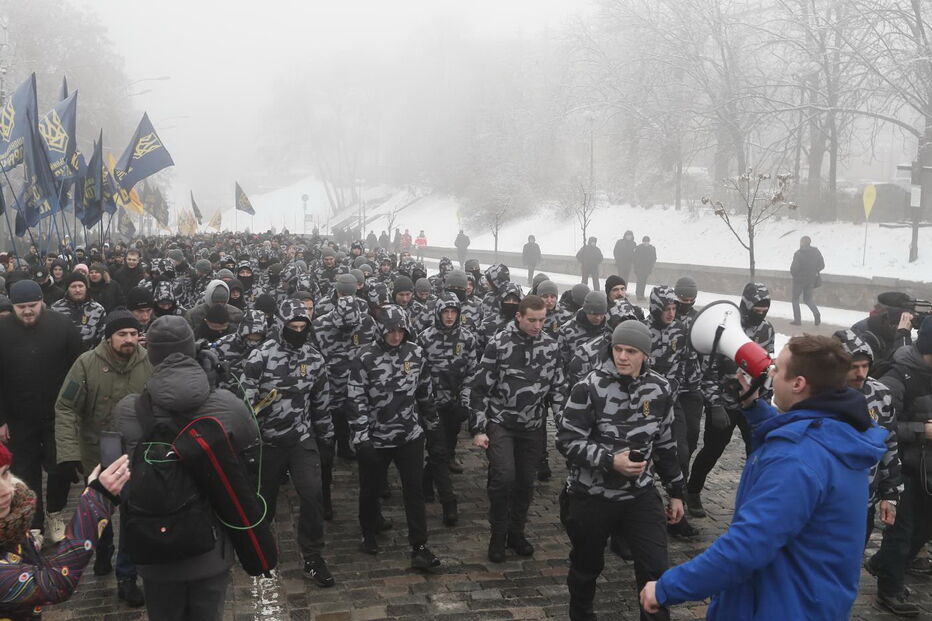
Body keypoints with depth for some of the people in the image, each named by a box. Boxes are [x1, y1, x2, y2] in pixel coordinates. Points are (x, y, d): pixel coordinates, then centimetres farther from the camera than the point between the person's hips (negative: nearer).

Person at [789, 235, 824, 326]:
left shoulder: (798, 253, -18)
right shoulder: (816, 251, 0)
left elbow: (794, 268, -19)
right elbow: (822, 265, 3)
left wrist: (792, 273, 2)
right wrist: (813, 270, 15)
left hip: (799, 279, -5)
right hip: (811, 279, 5)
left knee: (795, 298, 11)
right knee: (807, 298, 18)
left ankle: (797, 319, 9)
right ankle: (816, 313, -5)